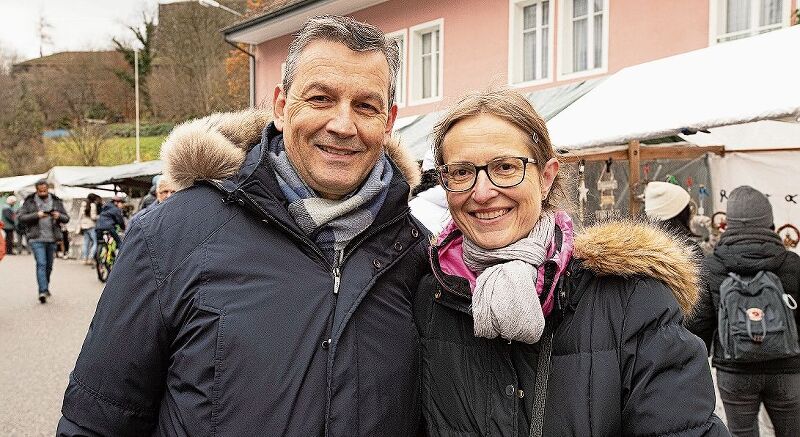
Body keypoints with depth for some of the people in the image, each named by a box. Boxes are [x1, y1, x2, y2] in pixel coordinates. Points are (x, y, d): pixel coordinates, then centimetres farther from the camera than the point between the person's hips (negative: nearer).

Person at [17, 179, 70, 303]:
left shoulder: (56, 201, 9)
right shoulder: (29, 201, 2)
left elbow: (66, 218, 12)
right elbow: (20, 217, -3)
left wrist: (59, 216, -11)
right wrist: (36, 215, -16)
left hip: (52, 239, 3)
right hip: (37, 239, -3)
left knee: (49, 265, 13)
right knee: (41, 264, -15)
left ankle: (46, 287, 32)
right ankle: (43, 291, -19)